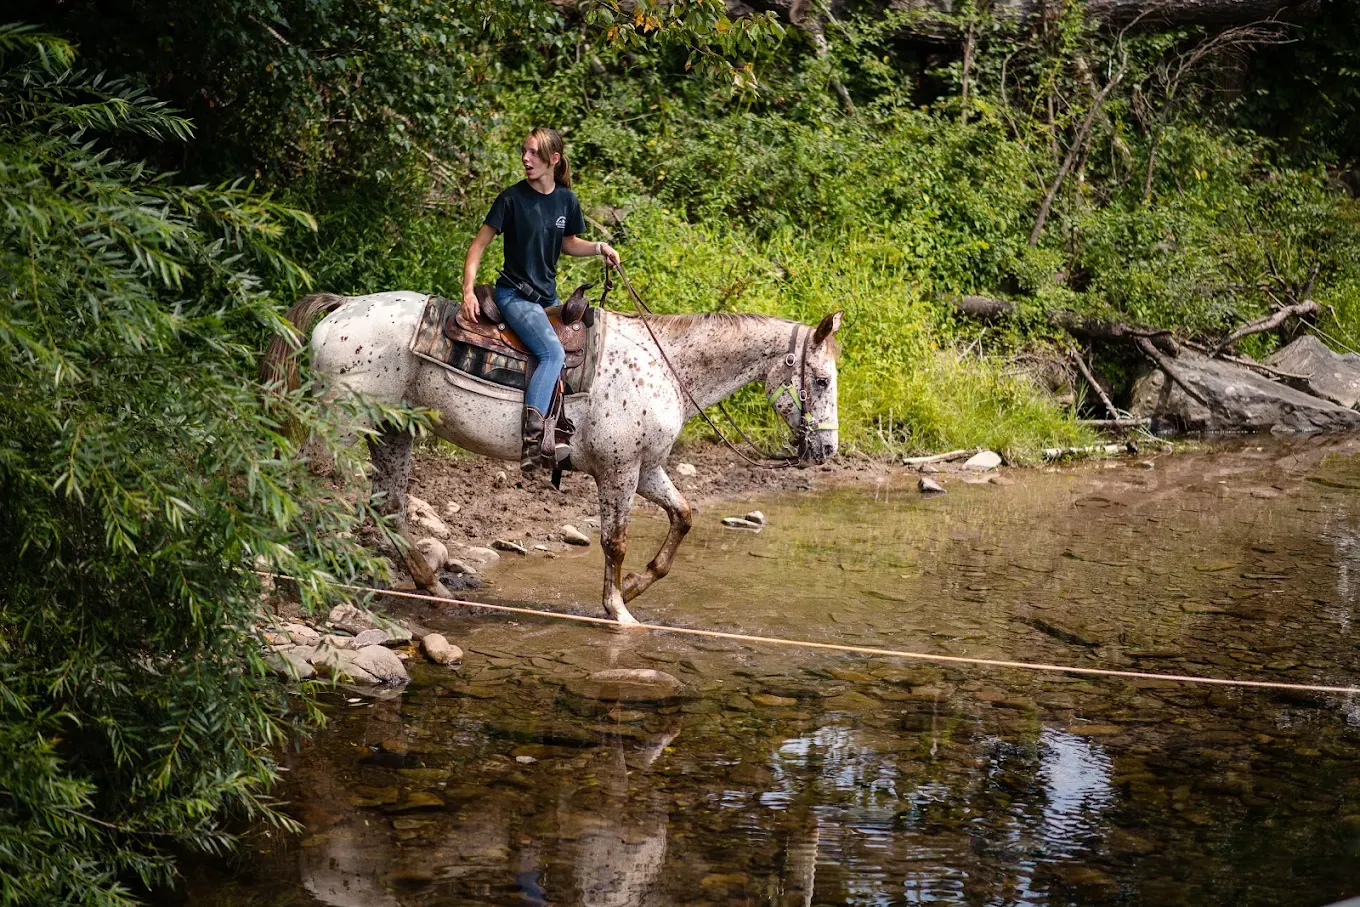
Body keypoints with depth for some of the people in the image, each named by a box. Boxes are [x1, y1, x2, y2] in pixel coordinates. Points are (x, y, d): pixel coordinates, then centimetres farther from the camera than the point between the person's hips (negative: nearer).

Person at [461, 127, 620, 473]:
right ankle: (531, 432, -36)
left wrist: (599, 248, 0)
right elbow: (479, 244, -8)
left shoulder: (566, 200, 3)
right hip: (514, 294, -7)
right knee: (552, 351, -29)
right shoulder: (513, 198, -11)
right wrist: (468, 291, -19)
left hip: (548, 295, 7)